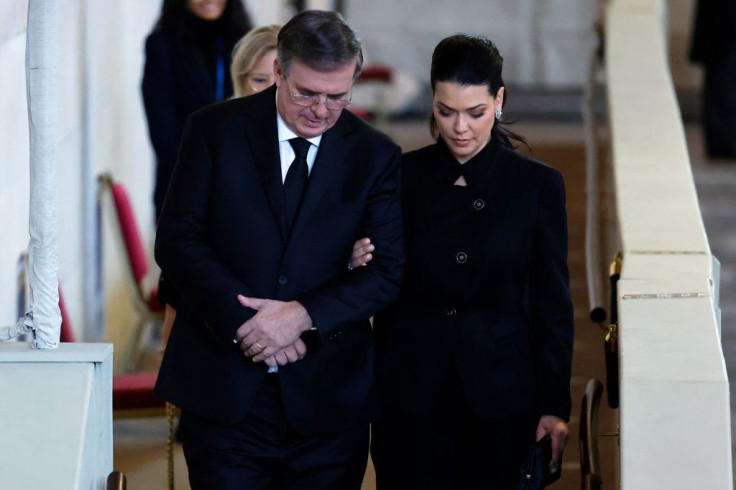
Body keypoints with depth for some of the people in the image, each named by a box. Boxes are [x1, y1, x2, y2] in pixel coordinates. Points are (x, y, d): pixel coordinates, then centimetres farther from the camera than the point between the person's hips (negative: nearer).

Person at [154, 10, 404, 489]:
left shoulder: (375, 156, 4)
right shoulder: (214, 130, 1)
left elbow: (389, 270, -1)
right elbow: (177, 241, -3)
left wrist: (304, 315, -15)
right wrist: (241, 319, -15)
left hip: (328, 394, 1)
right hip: (223, 392, -1)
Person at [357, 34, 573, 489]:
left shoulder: (538, 185, -1)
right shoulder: (404, 176, 1)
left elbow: (552, 302, 1)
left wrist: (554, 405, -1)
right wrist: (362, 266, -15)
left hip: (500, 396, -1)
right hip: (412, 393, 1)